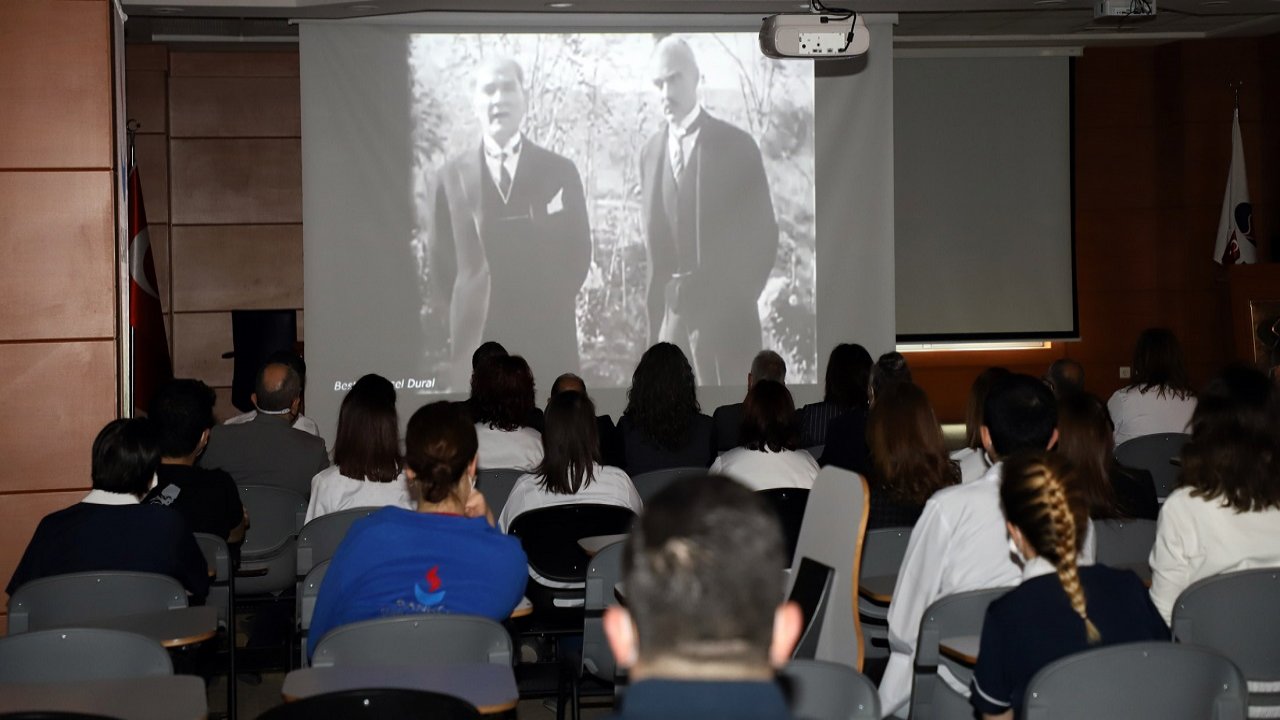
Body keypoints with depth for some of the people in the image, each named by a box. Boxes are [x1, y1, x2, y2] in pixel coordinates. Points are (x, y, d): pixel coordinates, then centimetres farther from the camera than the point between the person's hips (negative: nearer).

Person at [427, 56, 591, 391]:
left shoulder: (560, 171, 6)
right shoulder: (451, 177, 5)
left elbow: (578, 251, 8)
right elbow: (440, 262, 9)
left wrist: (550, 311, 1)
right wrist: (462, 325, 3)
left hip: (548, 340, 1)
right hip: (477, 341, 0)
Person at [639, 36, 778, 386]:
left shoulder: (735, 145, -2)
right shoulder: (651, 151, 11)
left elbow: (763, 235, -3)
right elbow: (655, 240, 13)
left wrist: (736, 298, -8)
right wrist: (657, 308, 6)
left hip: (723, 309, -4)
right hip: (669, 307, 4)